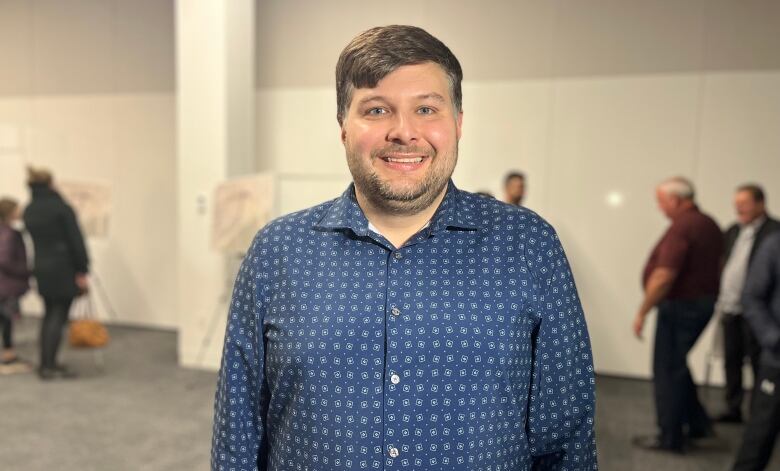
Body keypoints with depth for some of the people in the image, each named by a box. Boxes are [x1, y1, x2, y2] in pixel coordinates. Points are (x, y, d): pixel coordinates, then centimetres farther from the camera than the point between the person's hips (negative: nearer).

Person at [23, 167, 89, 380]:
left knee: (49, 315, 16)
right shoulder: (61, 207, -12)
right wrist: (82, 270, -11)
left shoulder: (28, 211, 9)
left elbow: (35, 239, 12)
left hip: (41, 268, 7)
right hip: (63, 269, -7)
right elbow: (75, 240, -14)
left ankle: (46, 363, 21)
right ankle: (49, 366, -1)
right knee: (58, 316, -1)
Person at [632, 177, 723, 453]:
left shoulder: (681, 228, -20)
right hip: (703, 302, 9)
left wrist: (642, 312, -18)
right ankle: (697, 422, 28)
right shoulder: (710, 225, 10)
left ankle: (670, 437, 13)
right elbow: (715, 268, 17)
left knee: (668, 370, 2)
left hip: (680, 305, -9)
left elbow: (664, 277, -25)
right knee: (676, 365, 22)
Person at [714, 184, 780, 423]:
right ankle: (733, 408, 25)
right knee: (731, 361, 14)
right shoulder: (732, 231, 12)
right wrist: (720, 301, 10)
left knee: (758, 363, 5)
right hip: (730, 310, 7)